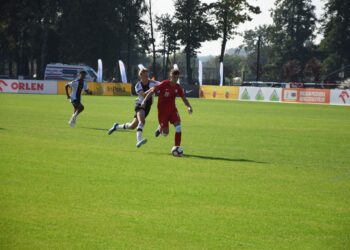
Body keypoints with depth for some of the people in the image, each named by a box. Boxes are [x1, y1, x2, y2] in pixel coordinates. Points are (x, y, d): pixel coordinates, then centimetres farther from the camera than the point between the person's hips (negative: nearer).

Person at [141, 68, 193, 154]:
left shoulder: (178, 87, -3)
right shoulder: (164, 84, -16)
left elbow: (184, 98, 2)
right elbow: (152, 91, -9)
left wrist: (189, 106, -16)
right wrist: (144, 101, -13)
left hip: (172, 109, 4)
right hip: (162, 110, -4)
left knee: (178, 124, -22)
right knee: (165, 133, -4)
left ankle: (177, 147, -16)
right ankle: (160, 128, 35)